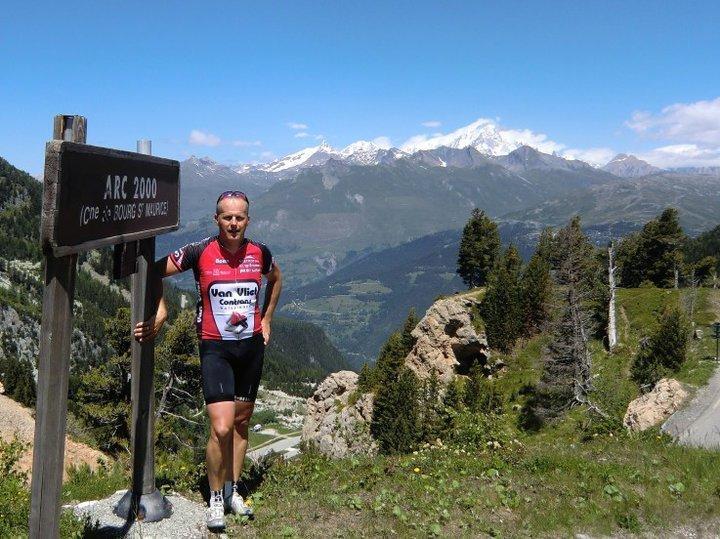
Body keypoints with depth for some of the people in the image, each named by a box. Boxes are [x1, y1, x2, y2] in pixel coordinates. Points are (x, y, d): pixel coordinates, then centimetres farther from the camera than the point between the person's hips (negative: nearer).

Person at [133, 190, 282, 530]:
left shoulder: (259, 253, -2)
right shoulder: (200, 252, -12)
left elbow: (276, 279, 20)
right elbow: (156, 271, -4)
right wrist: (160, 312, -14)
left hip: (252, 346, 4)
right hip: (215, 348, -4)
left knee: (241, 423, 14)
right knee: (221, 428, -13)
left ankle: (233, 491, 32)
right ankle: (215, 499, 9)